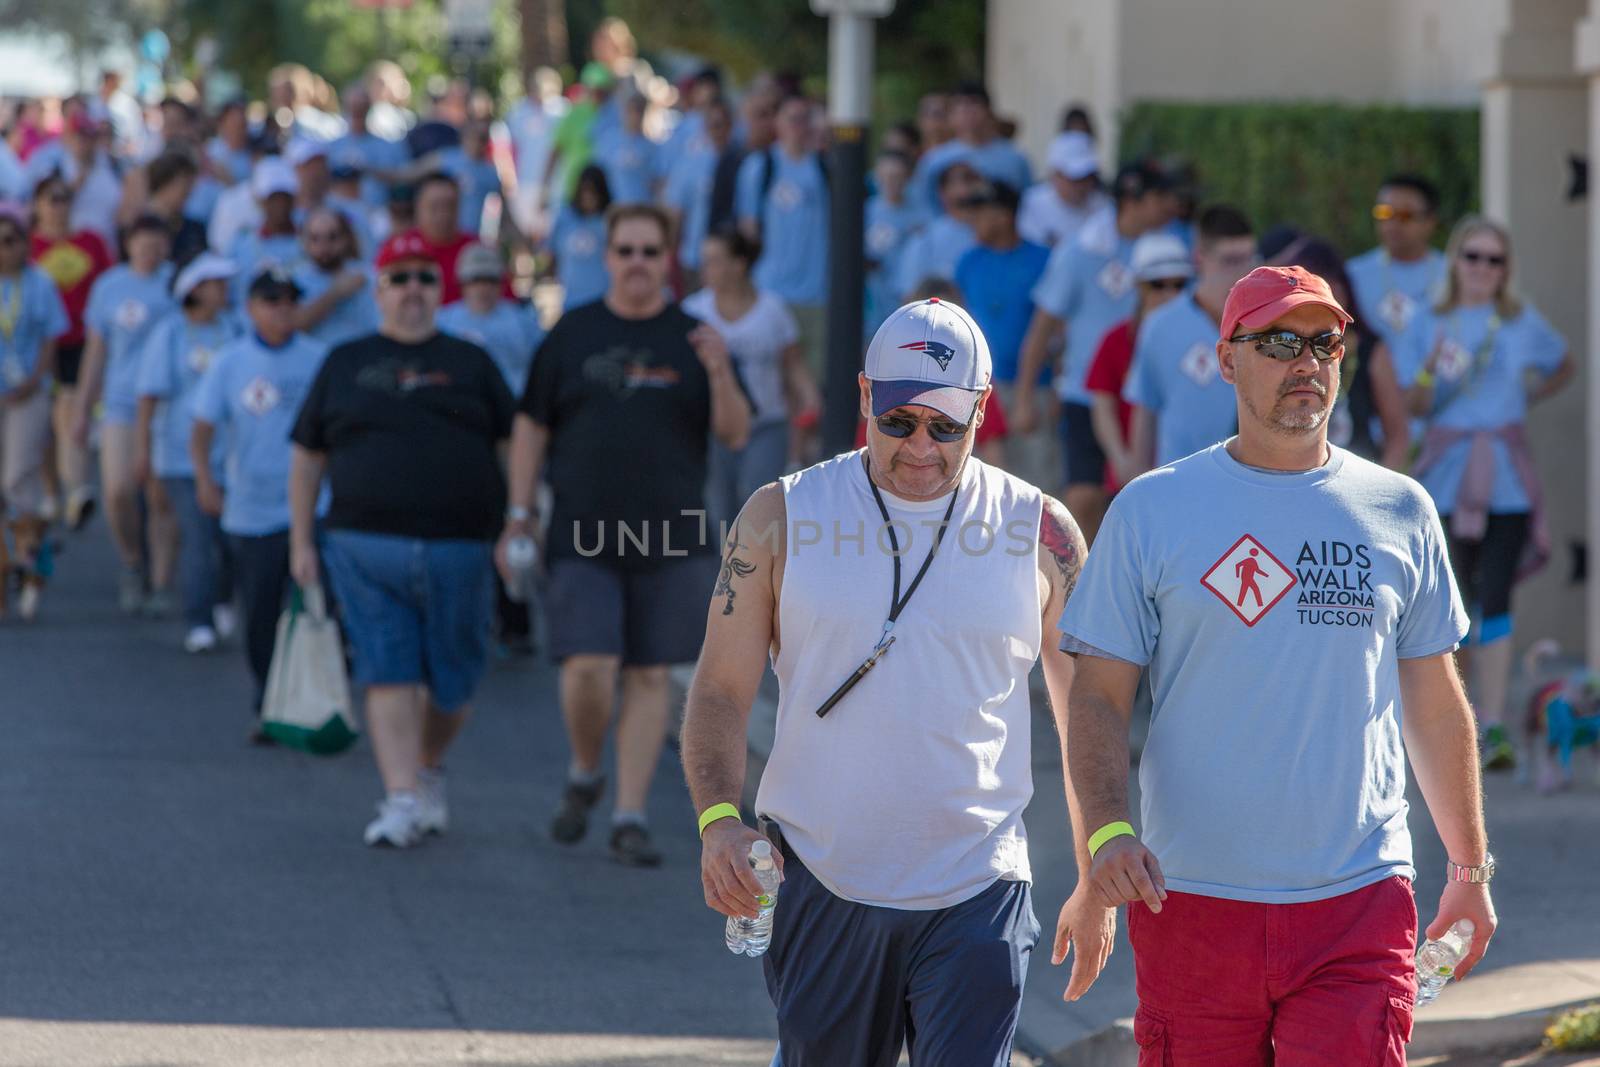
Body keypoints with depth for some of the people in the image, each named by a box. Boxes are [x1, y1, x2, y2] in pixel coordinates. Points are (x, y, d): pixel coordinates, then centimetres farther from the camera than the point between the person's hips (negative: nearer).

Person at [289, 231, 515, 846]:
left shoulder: (470, 364, 11)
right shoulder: (346, 364, 12)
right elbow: (307, 456, 14)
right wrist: (301, 541, 9)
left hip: (458, 547, 0)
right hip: (365, 545, 0)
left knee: (452, 683, 5)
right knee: (387, 677, -9)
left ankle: (429, 770, 31)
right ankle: (403, 801, -11)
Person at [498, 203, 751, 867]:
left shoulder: (691, 340, 6)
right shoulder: (572, 334, 6)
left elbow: (735, 436, 2)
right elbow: (531, 426, 10)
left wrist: (720, 375, -17)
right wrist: (518, 516, 4)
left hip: (668, 539, 1)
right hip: (582, 537, -1)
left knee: (648, 676, 1)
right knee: (587, 670, -12)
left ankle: (630, 817, 7)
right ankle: (584, 775, 16)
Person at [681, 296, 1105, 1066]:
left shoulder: (1039, 533, 3)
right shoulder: (783, 519, 2)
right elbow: (721, 690, 2)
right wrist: (719, 818, -16)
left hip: (976, 893, -1)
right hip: (821, 883, 1)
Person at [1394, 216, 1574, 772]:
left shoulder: (1523, 323, 6)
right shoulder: (1429, 324, 3)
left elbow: (1564, 367, 25)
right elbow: (1413, 407, -1)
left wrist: (1526, 396, 11)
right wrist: (1429, 374, -20)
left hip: (1506, 478, 0)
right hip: (1446, 474, 0)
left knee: (1493, 599, -9)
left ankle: (1493, 727, -12)